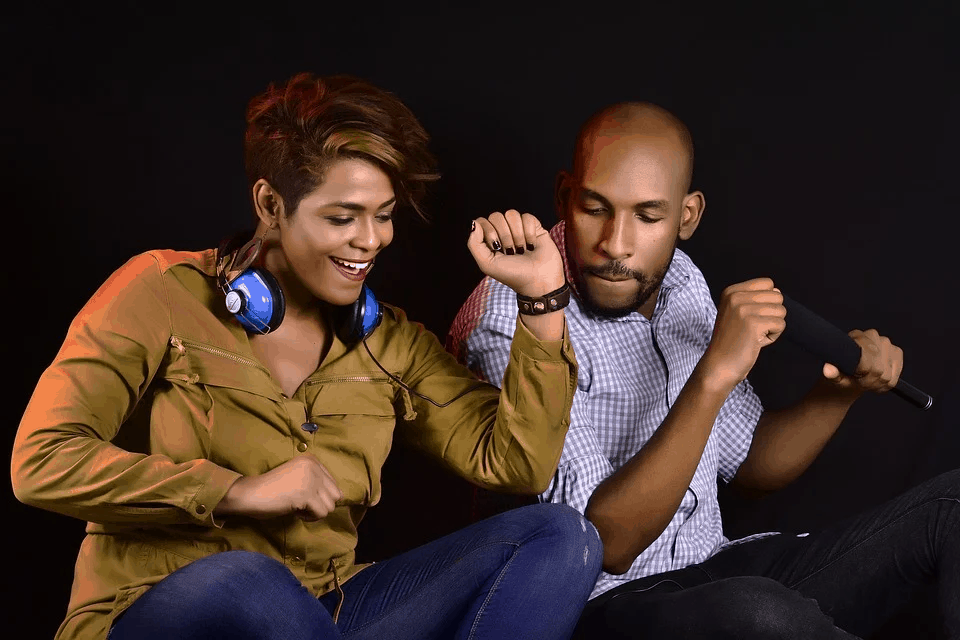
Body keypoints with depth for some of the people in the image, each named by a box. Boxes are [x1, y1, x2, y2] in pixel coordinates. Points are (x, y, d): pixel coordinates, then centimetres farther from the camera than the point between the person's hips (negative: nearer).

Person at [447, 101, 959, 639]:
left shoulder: (678, 281, 4)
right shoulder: (508, 326, -19)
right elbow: (607, 544, -26)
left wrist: (841, 390, -3)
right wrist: (714, 374, -32)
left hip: (714, 573, 7)